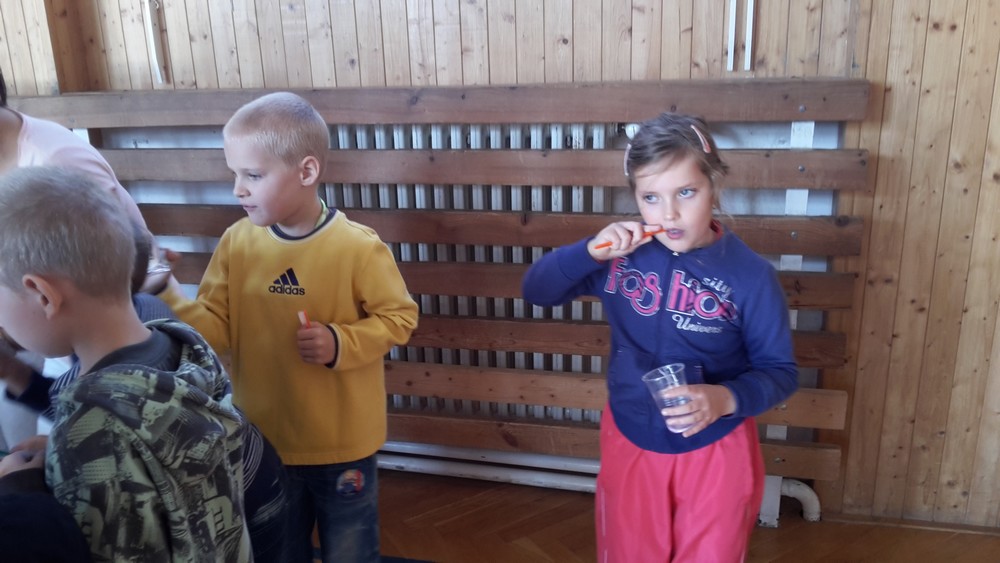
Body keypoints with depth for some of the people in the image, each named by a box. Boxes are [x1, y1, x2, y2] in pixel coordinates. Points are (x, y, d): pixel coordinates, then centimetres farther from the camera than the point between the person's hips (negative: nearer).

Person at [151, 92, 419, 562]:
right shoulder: (237, 243, -6)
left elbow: (398, 318, -11)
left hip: (342, 445, -3)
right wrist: (168, 300, -22)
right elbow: (216, 329, -6)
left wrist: (341, 343, -24)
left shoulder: (358, 247, -18)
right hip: (264, 443, 4)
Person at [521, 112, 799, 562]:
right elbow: (535, 290, -7)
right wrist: (591, 251, -23)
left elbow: (780, 371, -9)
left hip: (715, 452, -2)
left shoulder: (749, 275, -16)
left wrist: (727, 398, -30)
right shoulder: (622, 255, -10)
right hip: (629, 443, 3)